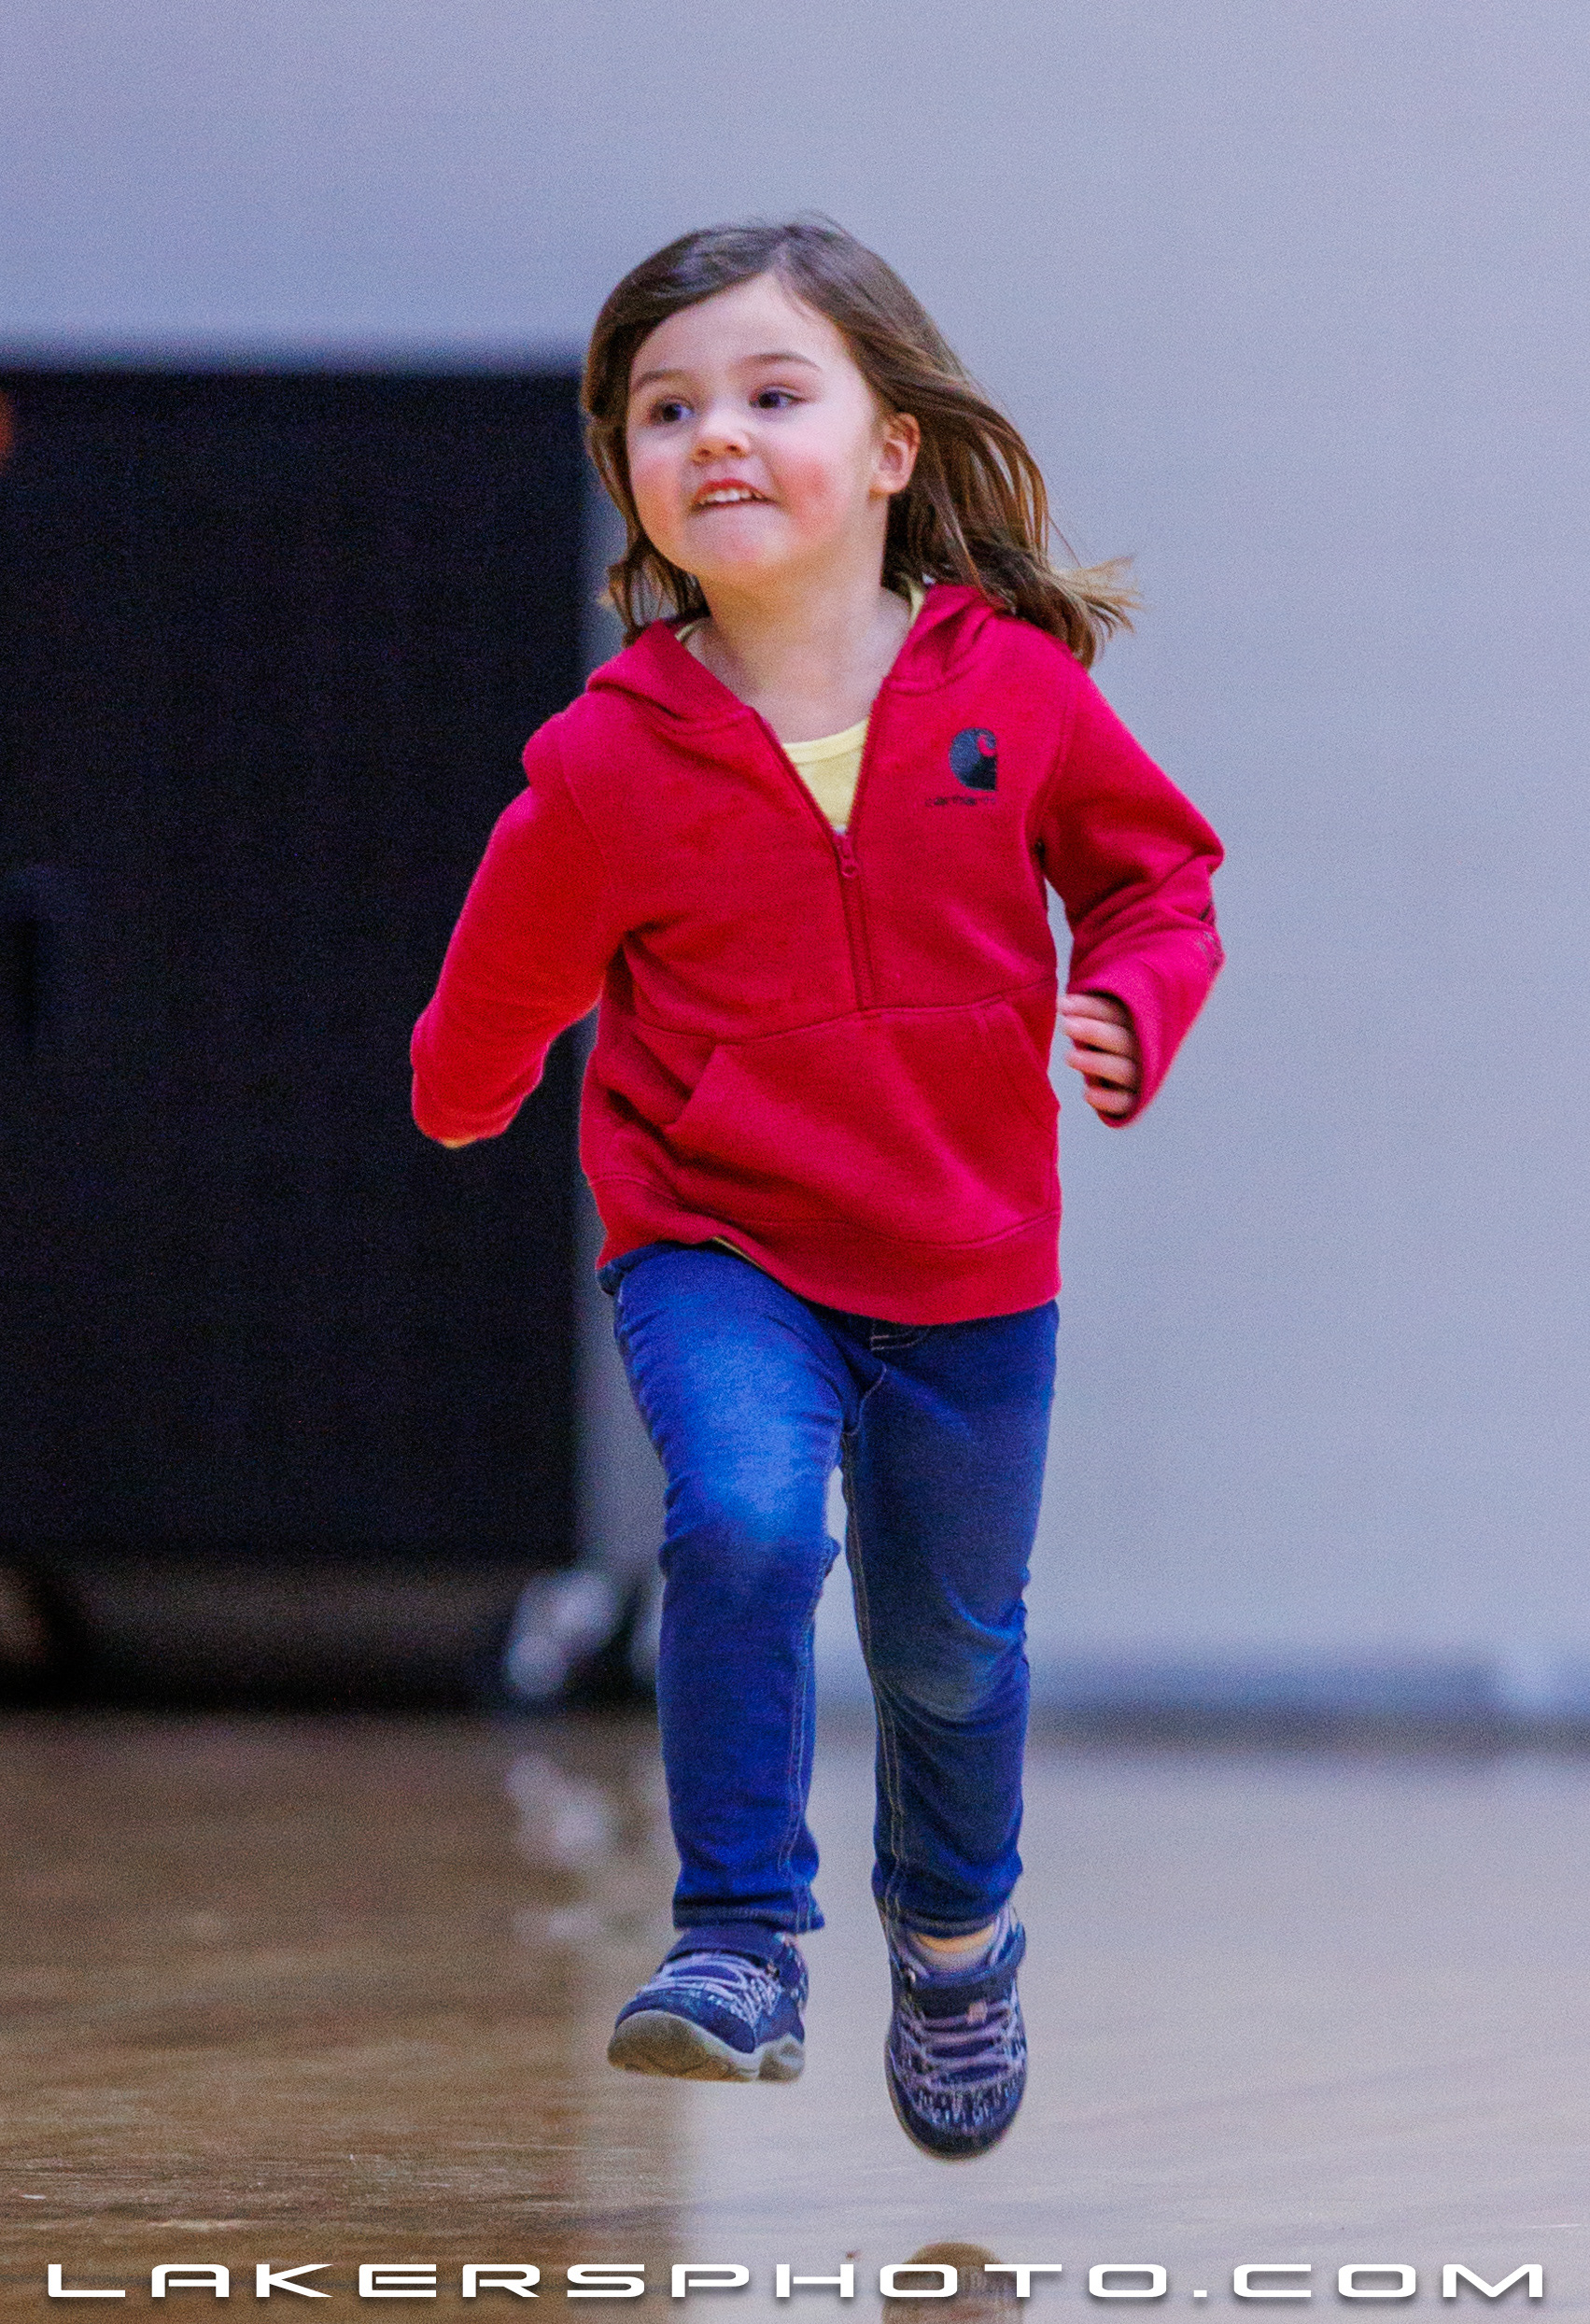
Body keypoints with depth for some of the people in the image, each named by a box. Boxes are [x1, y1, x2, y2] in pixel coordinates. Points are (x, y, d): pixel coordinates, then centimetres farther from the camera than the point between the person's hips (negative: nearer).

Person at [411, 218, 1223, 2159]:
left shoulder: (1016, 688, -10)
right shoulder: (607, 766, -14)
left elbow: (1153, 870, 5)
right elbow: (501, 987, 3)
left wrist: (1132, 1008, -13)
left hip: (968, 1267, 2)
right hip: (713, 1244, -2)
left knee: (950, 1644, 16)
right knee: (745, 1516, -30)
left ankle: (954, 1929, 47)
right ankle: (739, 1940, -18)